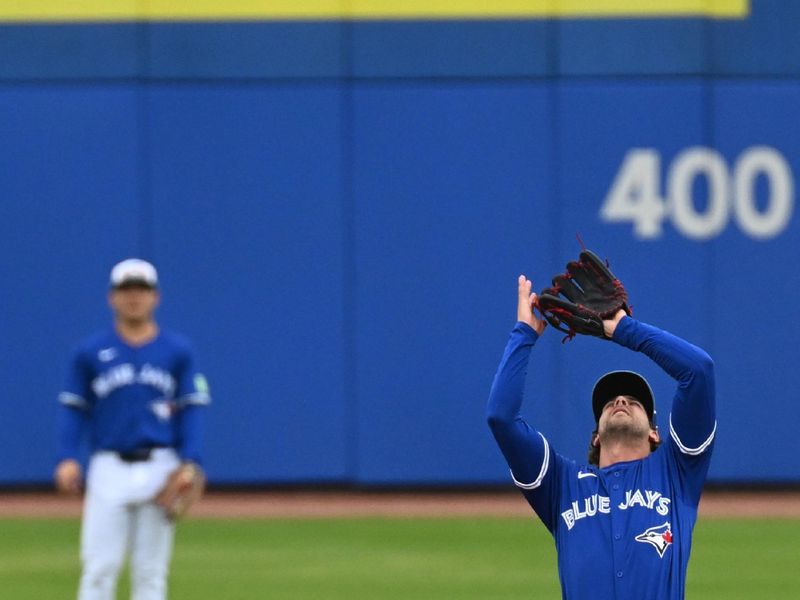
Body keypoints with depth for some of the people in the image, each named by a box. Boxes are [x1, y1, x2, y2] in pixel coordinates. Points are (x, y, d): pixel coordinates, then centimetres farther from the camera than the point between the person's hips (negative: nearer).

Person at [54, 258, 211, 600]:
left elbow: (192, 409, 4)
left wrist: (190, 463, -8)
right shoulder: (90, 352, 6)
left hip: (160, 469, 1)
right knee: (99, 567, -6)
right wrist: (67, 458, -7)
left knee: (152, 570, 4)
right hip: (109, 468, -1)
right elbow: (73, 409, 6)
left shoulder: (177, 352, 6)